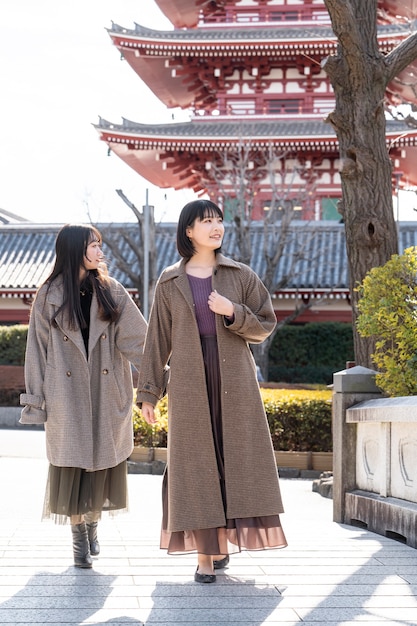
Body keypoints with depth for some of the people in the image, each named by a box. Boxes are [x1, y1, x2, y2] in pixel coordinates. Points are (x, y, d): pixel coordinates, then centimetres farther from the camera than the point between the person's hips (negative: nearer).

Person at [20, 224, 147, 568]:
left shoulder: (112, 291, 5)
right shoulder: (49, 295, 1)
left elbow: (138, 339, 0)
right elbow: (38, 349, 1)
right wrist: (35, 400, -2)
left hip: (108, 393, 2)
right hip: (67, 394, -2)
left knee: (102, 460, 5)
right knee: (72, 462, -2)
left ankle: (92, 525, 24)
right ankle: (79, 537, 7)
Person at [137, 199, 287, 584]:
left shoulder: (240, 276, 7)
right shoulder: (170, 283, 6)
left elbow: (265, 327, 5)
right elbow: (158, 340, 7)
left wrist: (233, 312, -13)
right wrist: (148, 393, 4)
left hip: (234, 381, 1)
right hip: (190, 384, -1)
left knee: (235, 459, 0)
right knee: (197, 465, -1)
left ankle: (226, 537, 18)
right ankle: (206, 551, 4)